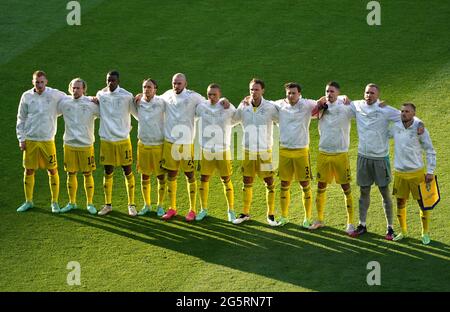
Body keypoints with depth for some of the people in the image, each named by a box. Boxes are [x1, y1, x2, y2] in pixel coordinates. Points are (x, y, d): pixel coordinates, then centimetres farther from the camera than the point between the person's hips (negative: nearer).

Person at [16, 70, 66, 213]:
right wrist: (21, 139, 3)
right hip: (30, 140, 1)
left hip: (47, 140, -1)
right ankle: (28, 201, 21)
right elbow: (21, 119, 8)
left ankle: (55, 202, 14)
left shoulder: (55, 95, -4)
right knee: (29, 171, 7)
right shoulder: (26, 96, 1)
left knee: (53, 170, 1)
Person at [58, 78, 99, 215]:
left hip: (86, 144, -2)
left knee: (88, 174, 3)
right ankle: (72, 203, 21)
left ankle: (90, 204, 13)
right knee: (71, 173, 8)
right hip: (69, 144, 2)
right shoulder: (64, 102, 1)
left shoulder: (91, 103, -5)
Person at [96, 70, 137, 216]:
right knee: (108, 172, 9)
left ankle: (131, 204, 12)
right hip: (106, 139, 2)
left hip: (123, 139, -2)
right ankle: (108, 204, 19)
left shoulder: (126, 96, -6)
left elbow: (137, 114, 1)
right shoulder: (100, 94, 2)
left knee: (127, 171, 3)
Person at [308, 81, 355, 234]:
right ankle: (319, 219, 23)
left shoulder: (346, 108, -7)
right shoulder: (321, 108, 2)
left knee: (346, 188, 1)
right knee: (321, 187, 10)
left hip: (341, 154, -3)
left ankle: (350, 222, 9)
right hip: (323, 153, 3)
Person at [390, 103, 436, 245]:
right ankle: (403, 231, 27)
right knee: (400, 202, 11)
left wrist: (430, 171, -9)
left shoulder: (419, 129, -9)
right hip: (399, 173, 3)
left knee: (423, 203, 3)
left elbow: (430, 151, -4)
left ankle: (425, 233, 18)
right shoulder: (395, 128, -1)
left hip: (417, 173, -3)